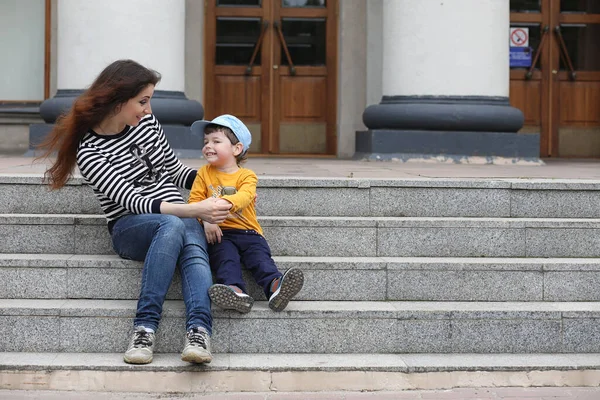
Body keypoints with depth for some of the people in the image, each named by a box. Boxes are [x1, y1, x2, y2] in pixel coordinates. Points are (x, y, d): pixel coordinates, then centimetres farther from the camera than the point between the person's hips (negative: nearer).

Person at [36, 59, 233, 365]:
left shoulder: (146, 122, 7)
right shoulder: (90, 153, -11)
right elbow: (133, 201, -18)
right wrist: (195, 210, -27)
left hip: (181, 216, 4)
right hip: (129, 228, -4)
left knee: (194, 248, -32)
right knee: (174, 225, -38)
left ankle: (198, 332, -51)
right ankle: (145, 326, -40)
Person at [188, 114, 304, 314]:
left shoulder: (247, 176, 7)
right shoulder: (204, 174, 14)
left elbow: (243, 197, -15)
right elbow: (194, 200, 4)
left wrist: (221, 202, -36)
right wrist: (206, 219, -17)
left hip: (248, 231, 1)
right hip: (220, 234, -1)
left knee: (260, 256, -26)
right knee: (225, 258, -30)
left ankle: (275, 286, -49)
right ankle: (235, 291, -54)